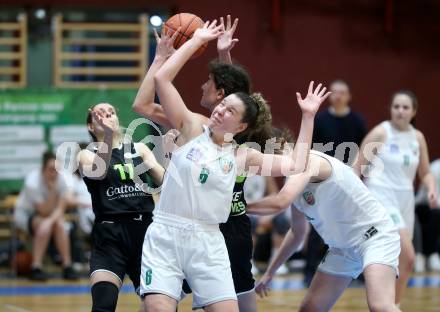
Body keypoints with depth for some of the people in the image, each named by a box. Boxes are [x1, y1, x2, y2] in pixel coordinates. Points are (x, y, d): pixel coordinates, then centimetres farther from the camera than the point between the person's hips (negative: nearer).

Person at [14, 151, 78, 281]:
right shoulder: (33, 182, -29)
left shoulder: (61, 180, -15)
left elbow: (61, 208, -17)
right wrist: (53, 190, -35)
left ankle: (67, 266, -26)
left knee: (59, 223, -28)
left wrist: (51, 219, -38)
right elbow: (45, 212, -26)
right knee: (44, 225, -33)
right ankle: (36, 268, -33)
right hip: (24, 213, -4)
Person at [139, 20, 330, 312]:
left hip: (208, 243, 2)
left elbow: (296, 166, 5)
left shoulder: (242, 156, 9)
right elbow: (162, 79, -4)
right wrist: (197, 40, 0)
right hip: (165, 235, -2)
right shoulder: (192, 128, 4)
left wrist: (308, 117, 7)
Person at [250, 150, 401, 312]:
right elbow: (297, 231, 23)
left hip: (375, 235, -10)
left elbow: (280, 202, -36)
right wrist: (270, 272, 26)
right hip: (342, 248, 10)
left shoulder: (308, 161, -20)